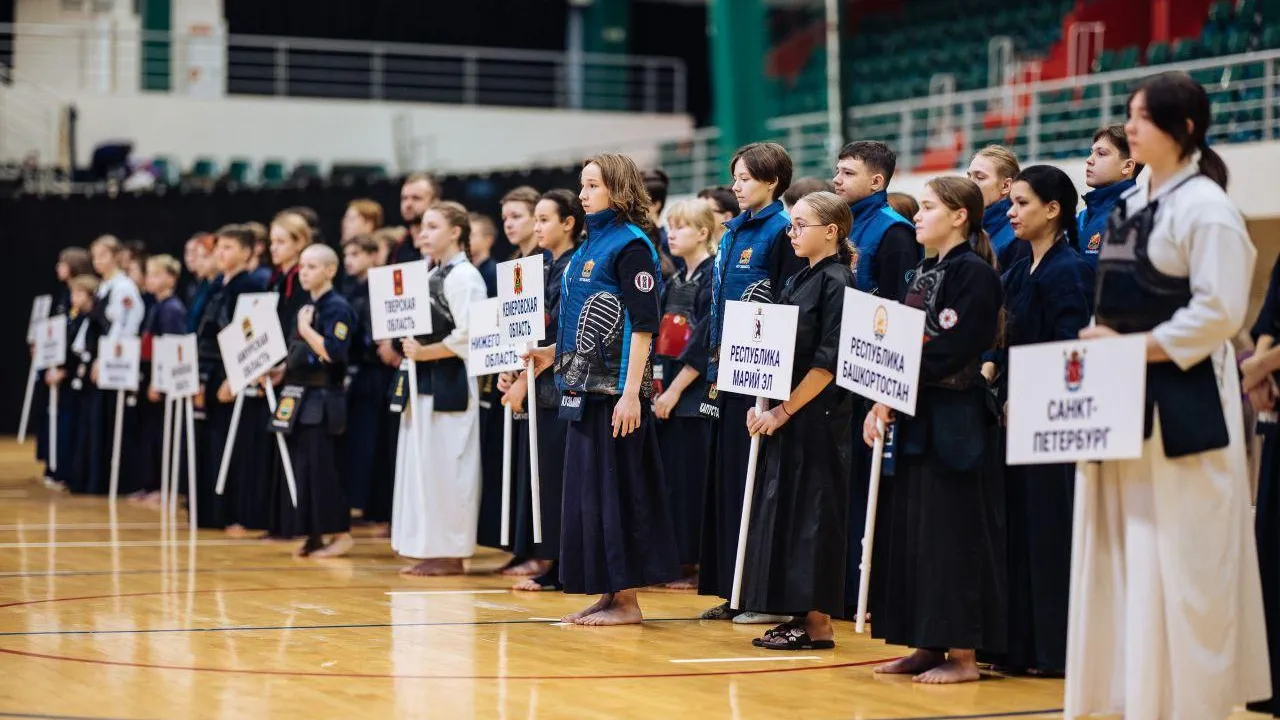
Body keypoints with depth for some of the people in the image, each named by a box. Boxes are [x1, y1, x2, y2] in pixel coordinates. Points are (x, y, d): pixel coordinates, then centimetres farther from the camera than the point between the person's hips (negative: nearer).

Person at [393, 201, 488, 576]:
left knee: (446, 467, -6)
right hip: (425, 383, 10)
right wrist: (412, 349, 6)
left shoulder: (464, 277, -12)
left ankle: (450, 554, 0)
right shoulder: (432, 275, 16)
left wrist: (425, 352, -16)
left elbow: (467, 336, -20)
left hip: (450, 383, -10)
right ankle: (430, 551, 16)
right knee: (424, 465, 10)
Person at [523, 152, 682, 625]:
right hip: (585, 386, 9)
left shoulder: (632, 245, -10)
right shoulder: (591, 244, 15)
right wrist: (552, 354, 17)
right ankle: (607, 595, 15)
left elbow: (643, 325, -16)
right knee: (587, 488, 9)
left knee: (617, 490, -5)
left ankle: (627, 601, 1)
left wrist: (631, 393, -21)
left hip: (615, 389, -9)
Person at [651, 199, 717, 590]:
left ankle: (702, 565, 0)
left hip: (696, 393, -8)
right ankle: (680, 561, 13)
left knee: (696, 480, -6)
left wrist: (675, 389, -15)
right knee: (672, 477, 8)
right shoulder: (675, 282, 16)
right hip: (668, 394, 8)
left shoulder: (713, 278, -10)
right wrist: (657, 384, 9)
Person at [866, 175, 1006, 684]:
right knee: (912, 531, 9)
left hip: (956, 422, -9)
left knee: (951, 533, -6)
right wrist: (884, 401, 1)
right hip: (919, 418, 9)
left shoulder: (975, 273, -11)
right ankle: (927, 646, 16)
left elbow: (950, 354, -19)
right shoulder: (924, 274, 16)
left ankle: (963, 654, -1)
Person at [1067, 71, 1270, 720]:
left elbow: (1219, 312, -18)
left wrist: (1133, 349, -17)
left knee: (1178, 564, -5)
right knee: (1122, 560, 11)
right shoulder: (1130, 205, 14)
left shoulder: (1204, 207, -11)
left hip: (1182, 405, -9)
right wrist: (1101, 342, 5)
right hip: (1124, 404, 9)